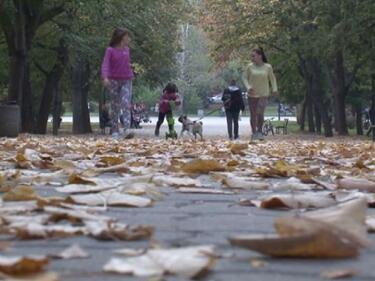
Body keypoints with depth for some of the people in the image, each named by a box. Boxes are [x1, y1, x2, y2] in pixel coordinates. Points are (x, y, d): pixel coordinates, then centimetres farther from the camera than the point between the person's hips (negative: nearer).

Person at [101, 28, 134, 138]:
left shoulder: (127, 49, 9)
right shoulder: (110, 50, -5)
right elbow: (105, 64, -14)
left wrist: (131, 75, 15)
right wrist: (105, 77, -28)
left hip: (126, 81, 3)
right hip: (114, 80, -2)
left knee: (126, 105, -12)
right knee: (115, 106, 5)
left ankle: (127, 130, -22)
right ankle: (114, 130, 12)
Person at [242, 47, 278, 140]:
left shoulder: (268, 67, -3)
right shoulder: (250, 67, -3)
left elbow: (272, 78, 9)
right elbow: (245, 78, 4)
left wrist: (274, 89, -1)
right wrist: (248, 87, -11)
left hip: (263, 94, -1)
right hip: (252, 94, 1)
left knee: (260, 113, -17)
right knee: (253, 114, 5)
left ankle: (259, 131, 3)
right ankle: (254, 133, 18)